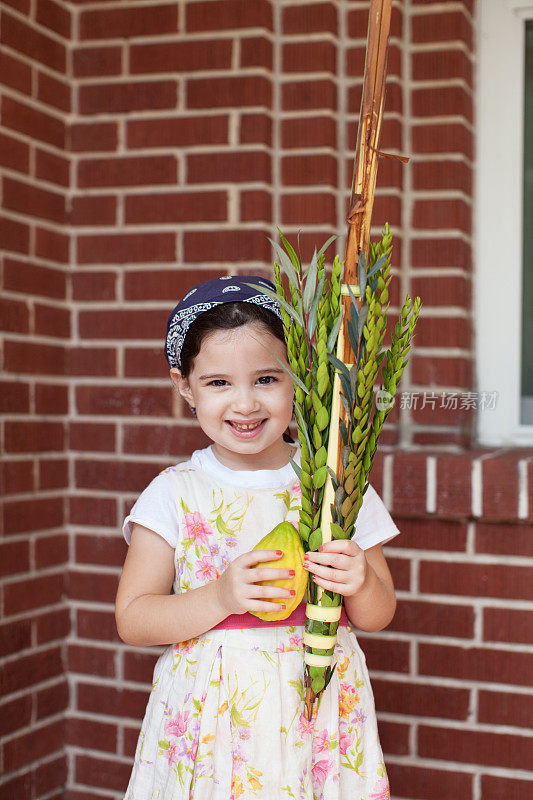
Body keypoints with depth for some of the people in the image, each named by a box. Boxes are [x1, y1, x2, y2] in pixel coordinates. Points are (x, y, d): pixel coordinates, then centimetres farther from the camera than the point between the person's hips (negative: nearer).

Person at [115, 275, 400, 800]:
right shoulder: (176, 492, -4)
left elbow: (378, 617, 5)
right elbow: (132, 620, -6)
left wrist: (360, 585, -18)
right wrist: (221, 597, -21)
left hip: (316, 717, 1)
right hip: (208, 718, -1)